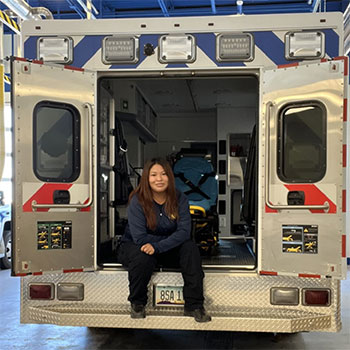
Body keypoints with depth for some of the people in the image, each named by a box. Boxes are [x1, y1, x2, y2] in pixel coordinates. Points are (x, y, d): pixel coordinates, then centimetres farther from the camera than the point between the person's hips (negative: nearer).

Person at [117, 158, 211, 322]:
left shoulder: (179, 199, -9)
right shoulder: (138, 200, -18)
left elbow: (184, 231, -21)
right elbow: (140, 237, -24)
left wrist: (158, 246, -35)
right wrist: (173, 238, -21)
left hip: (169, 249, 3)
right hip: (135, 246, -3)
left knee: (190, 248, -24)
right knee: (143, 257, -36)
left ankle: (194, 305, -19)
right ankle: (137, 303, -8)